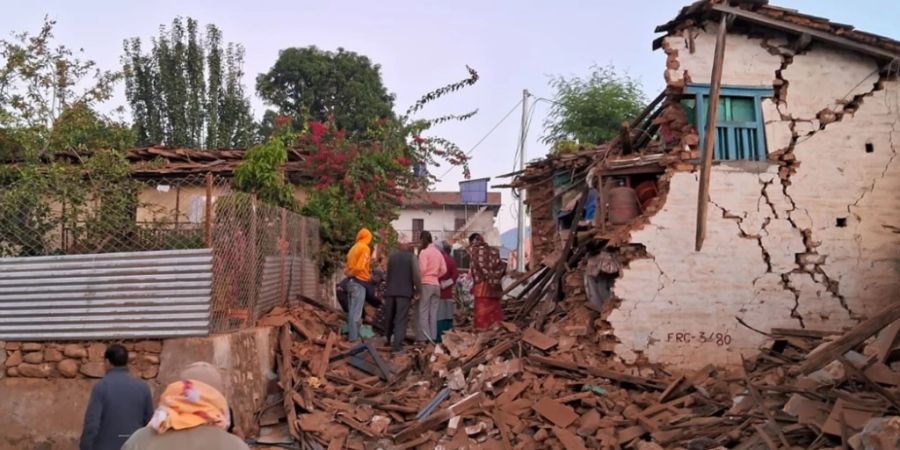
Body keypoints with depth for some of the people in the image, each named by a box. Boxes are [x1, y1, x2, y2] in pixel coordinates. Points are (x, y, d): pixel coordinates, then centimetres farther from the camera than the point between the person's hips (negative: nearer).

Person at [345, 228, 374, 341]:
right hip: (359, 282, -8)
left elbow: (348, 265, 11)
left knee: (352, 310, 13)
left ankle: (351, 334, 18)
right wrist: (369, 275, -4)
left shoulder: (353, 248, 16)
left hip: (351, 281, 8)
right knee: (356, 311, -7)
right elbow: (360, 266, -18)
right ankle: (354, 337, -8)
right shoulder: (365, 248, -8)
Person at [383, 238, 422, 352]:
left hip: (390, 291, 4)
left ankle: (388, 340, 32)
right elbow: (416, 275, -9)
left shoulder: (391, 257, 12)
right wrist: (418, 289, 2)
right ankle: (397, 344, -14)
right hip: (404, 291, -4)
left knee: (389, 317, 17)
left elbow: (388, 274, 17)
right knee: (401, 319, -5)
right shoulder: (412, 257, -1)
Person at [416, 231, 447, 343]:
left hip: (425, 284, -6)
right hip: (436, 284, 6)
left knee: (422, 312, -2)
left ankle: (423, 337, -4)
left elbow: (422, 268, -14)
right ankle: (432, 337, 9)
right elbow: (444, 270, 7)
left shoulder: (424, 251, -6)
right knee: (433, 312, 8)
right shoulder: (438, 252, 11)